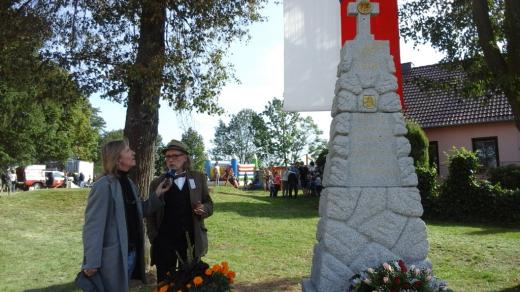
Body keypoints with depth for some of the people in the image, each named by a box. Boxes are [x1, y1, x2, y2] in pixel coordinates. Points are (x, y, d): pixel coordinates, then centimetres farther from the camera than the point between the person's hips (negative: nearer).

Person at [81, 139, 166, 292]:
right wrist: (91, 262, -22)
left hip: (132, 253, 8)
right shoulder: (103, 186, -17)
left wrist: (156, 195, 5)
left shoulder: (129, 183, 9)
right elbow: (93, 225, -20)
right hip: (113, 257, -8)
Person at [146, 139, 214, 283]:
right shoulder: (157, 182, 3)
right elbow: (151, 213, 4)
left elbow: (209, 204, 6)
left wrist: (203, 209, -15)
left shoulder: (198, 178, 5)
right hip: (164, 241, 0)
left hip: (191, 240, 1)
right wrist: (153, 237, -6)